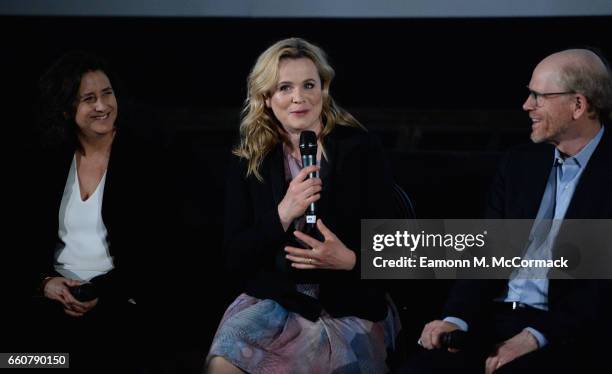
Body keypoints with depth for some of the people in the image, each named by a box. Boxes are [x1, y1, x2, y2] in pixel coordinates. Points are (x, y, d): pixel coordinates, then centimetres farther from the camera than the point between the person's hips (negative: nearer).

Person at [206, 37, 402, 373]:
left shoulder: (360, 150, -2)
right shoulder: (248, 163, 5)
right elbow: (236, 260, -1)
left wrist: (349, 260, -24)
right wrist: (283, 214, -16)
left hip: (350, 311, -2)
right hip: (274, 301, 2)